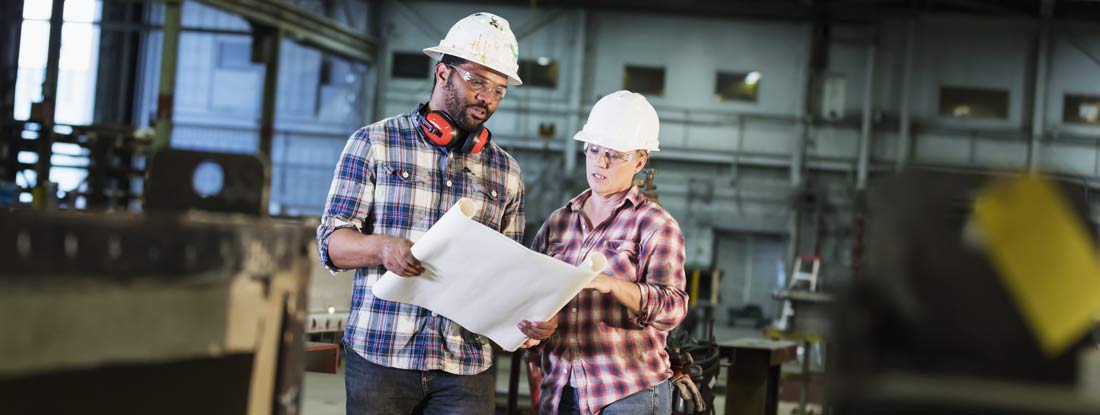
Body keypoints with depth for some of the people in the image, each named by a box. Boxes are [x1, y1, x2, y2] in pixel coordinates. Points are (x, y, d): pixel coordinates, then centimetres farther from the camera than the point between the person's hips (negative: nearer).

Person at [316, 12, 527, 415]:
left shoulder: (506, 171, 12)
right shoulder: (374, 144, 3)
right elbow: (332, 242, -1)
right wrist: (382, 246, -23)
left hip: (467, 366, 2)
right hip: (380, 356, -2)